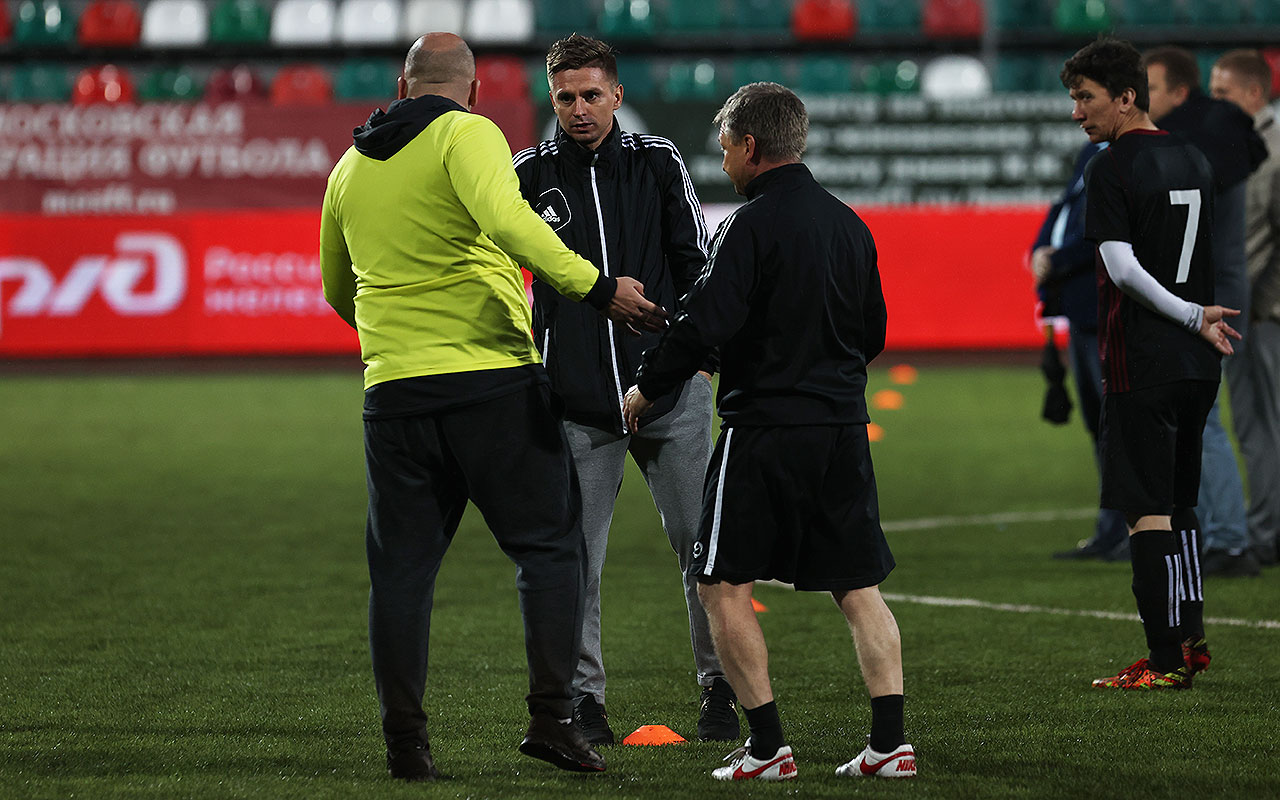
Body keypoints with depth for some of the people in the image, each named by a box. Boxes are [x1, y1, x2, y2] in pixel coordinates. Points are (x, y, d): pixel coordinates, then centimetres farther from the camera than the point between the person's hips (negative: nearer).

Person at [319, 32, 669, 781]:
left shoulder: (350, 168, 16)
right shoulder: (466, 134, -4)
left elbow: (337, 291, 29)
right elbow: (506, 220, -24)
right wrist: (598, 287, -25)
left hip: (393, 385, 5)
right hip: (492, 378, -5)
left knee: (401, 567, 9)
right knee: (548, 547, 5)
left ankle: (405, 739, 6)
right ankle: (552, 716, -3)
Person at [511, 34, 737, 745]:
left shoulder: (657, 162, 5)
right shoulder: (532, 174, 4)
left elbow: (696, 262, 9)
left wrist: (705, 357, 3)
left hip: (671, 394, 0)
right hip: (577, 405, 0)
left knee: (701, 545, 2)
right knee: (574, 561, -1)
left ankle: (719, 687, 15)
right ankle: (582, 698, 10)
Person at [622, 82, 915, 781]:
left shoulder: (752, 224, -11)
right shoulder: (850, 225, 11)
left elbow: (706, 324, -18)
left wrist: (647, 386, -4)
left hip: (764, 428, -7)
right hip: (844, 426, 7)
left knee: (724, 585, 3)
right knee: (858, 587, 10)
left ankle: (767, 746, -1)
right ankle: (890, 743, 3)